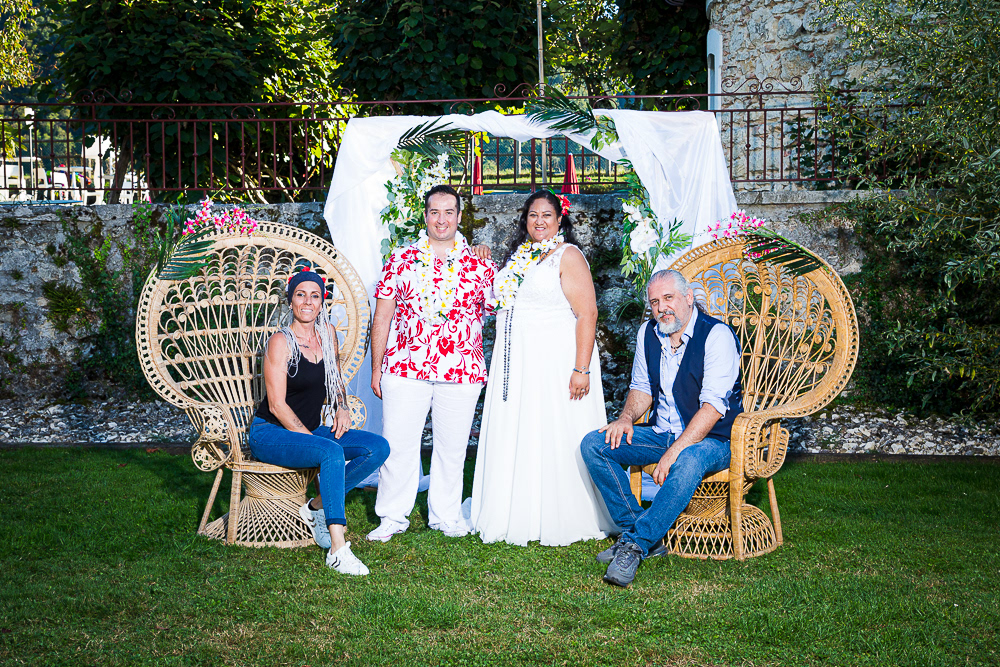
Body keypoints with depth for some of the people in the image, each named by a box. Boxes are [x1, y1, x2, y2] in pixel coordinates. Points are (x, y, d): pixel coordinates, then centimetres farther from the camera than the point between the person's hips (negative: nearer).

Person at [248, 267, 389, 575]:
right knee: (332, 452, -35)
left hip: (310, 430, 7)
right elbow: (277, 405, -15)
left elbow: (336, 379, 24)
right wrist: (309, 438, -20)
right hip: (270, 433, -7)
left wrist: (342, 409, 6)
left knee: (378, 447, -12)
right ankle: (338, 549, -37)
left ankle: (317, 506, -5)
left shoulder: (328, 333, 7)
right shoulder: (281, 342, -12)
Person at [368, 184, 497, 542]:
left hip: (461, 371, 1)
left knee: (452, 446, 8)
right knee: (398, 444, 1)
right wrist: (376, 368, 6)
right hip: (405, 367, 0)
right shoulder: (401, 260, 7)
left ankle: (445, 515, 23)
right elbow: (382, 317, 8)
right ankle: (393, 516, 14)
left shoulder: (479, 263, 7)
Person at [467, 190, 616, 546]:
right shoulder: (518, 256, 16)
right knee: (515, 440, 8)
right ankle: (517, 518, 17)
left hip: (554, 363, -7)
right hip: (515, 366, 7)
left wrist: (582, 369, -21)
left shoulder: (568, 256, -6)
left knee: (553, 438, -4)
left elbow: (587, 314, -14)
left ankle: (561, 521, 6)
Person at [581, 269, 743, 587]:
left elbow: (713, 406, -23)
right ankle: (641, 532, -12)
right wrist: (626, 417, -6)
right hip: (661, 434, 7)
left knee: (688, 462, -41)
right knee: (593, 444, -12)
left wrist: (674, 452, -30)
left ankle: (635, 545, -31)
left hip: (711, 439, -6)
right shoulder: (648, 333, 6)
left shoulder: (717, 335, -15)